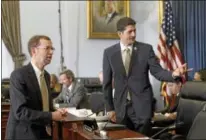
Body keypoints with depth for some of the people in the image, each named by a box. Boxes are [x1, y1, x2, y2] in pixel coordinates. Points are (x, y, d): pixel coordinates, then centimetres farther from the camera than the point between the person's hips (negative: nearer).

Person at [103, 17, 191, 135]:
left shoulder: (146, 49, -2)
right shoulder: (109, 52, 0)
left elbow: (158, 72, -5)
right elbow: (107, 82, 4)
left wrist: (174, 74, -25)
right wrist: (109, 108, 4)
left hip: (142, 105, -1)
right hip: (121, 106, 2)